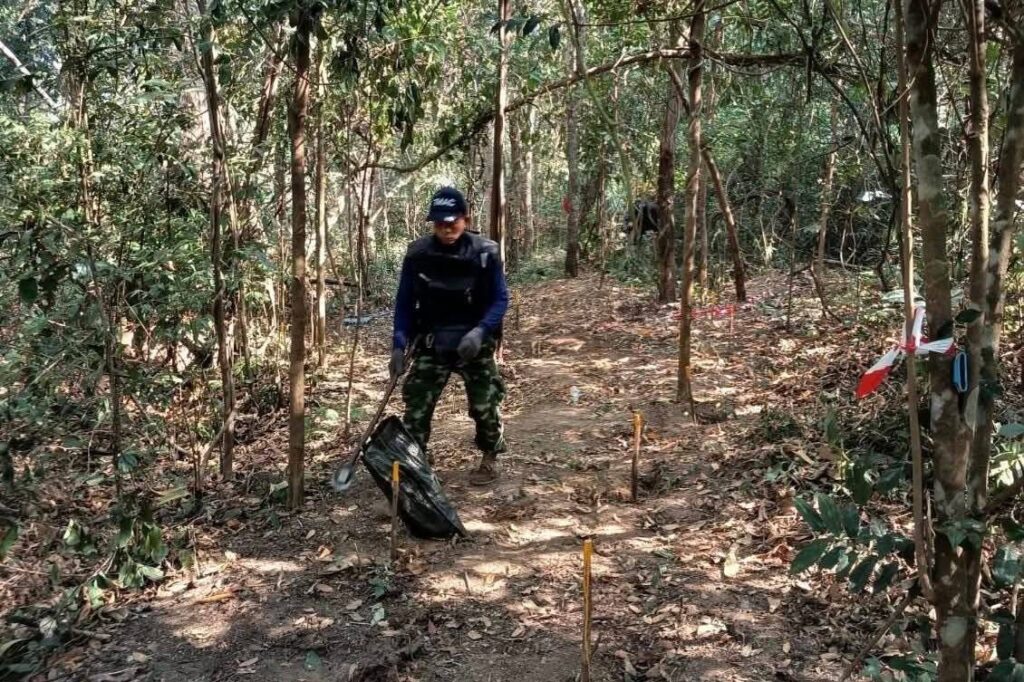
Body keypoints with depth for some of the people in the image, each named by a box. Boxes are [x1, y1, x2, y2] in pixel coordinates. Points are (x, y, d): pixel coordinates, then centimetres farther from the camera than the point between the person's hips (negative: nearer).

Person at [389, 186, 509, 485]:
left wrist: (480, 331, -22)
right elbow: (404, 302, 1)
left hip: (474, 344, -1)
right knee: (416, 404, -3)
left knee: (485, 404, 3)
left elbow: (500, 300, -6)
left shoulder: (485, 252, -10)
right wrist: (399, 345, -7)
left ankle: (490, 458, 27)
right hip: (431, 344, 1)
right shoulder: (417, 254, -6)